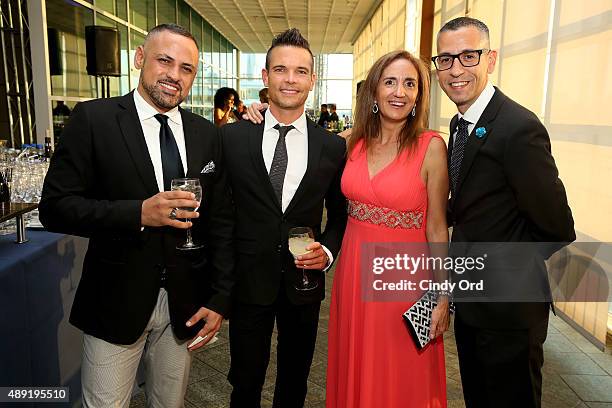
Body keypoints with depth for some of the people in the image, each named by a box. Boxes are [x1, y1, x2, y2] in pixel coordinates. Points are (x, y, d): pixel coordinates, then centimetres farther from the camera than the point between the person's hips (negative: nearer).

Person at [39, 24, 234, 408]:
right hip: (116, 303, -3)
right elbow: (55, 206, -10)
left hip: (185, 305, 3)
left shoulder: (206, 134, 3)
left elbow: (220, 221, 4)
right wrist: (138, 213, -25)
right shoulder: (93, 119, -7)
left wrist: (220, 299, -1)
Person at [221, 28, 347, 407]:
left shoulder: (334, 147, -3)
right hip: (248, 280, -1)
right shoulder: (232, 137, -6)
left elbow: (340, 213, 8)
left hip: (304, 282, 2)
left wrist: (328, 250, -9)